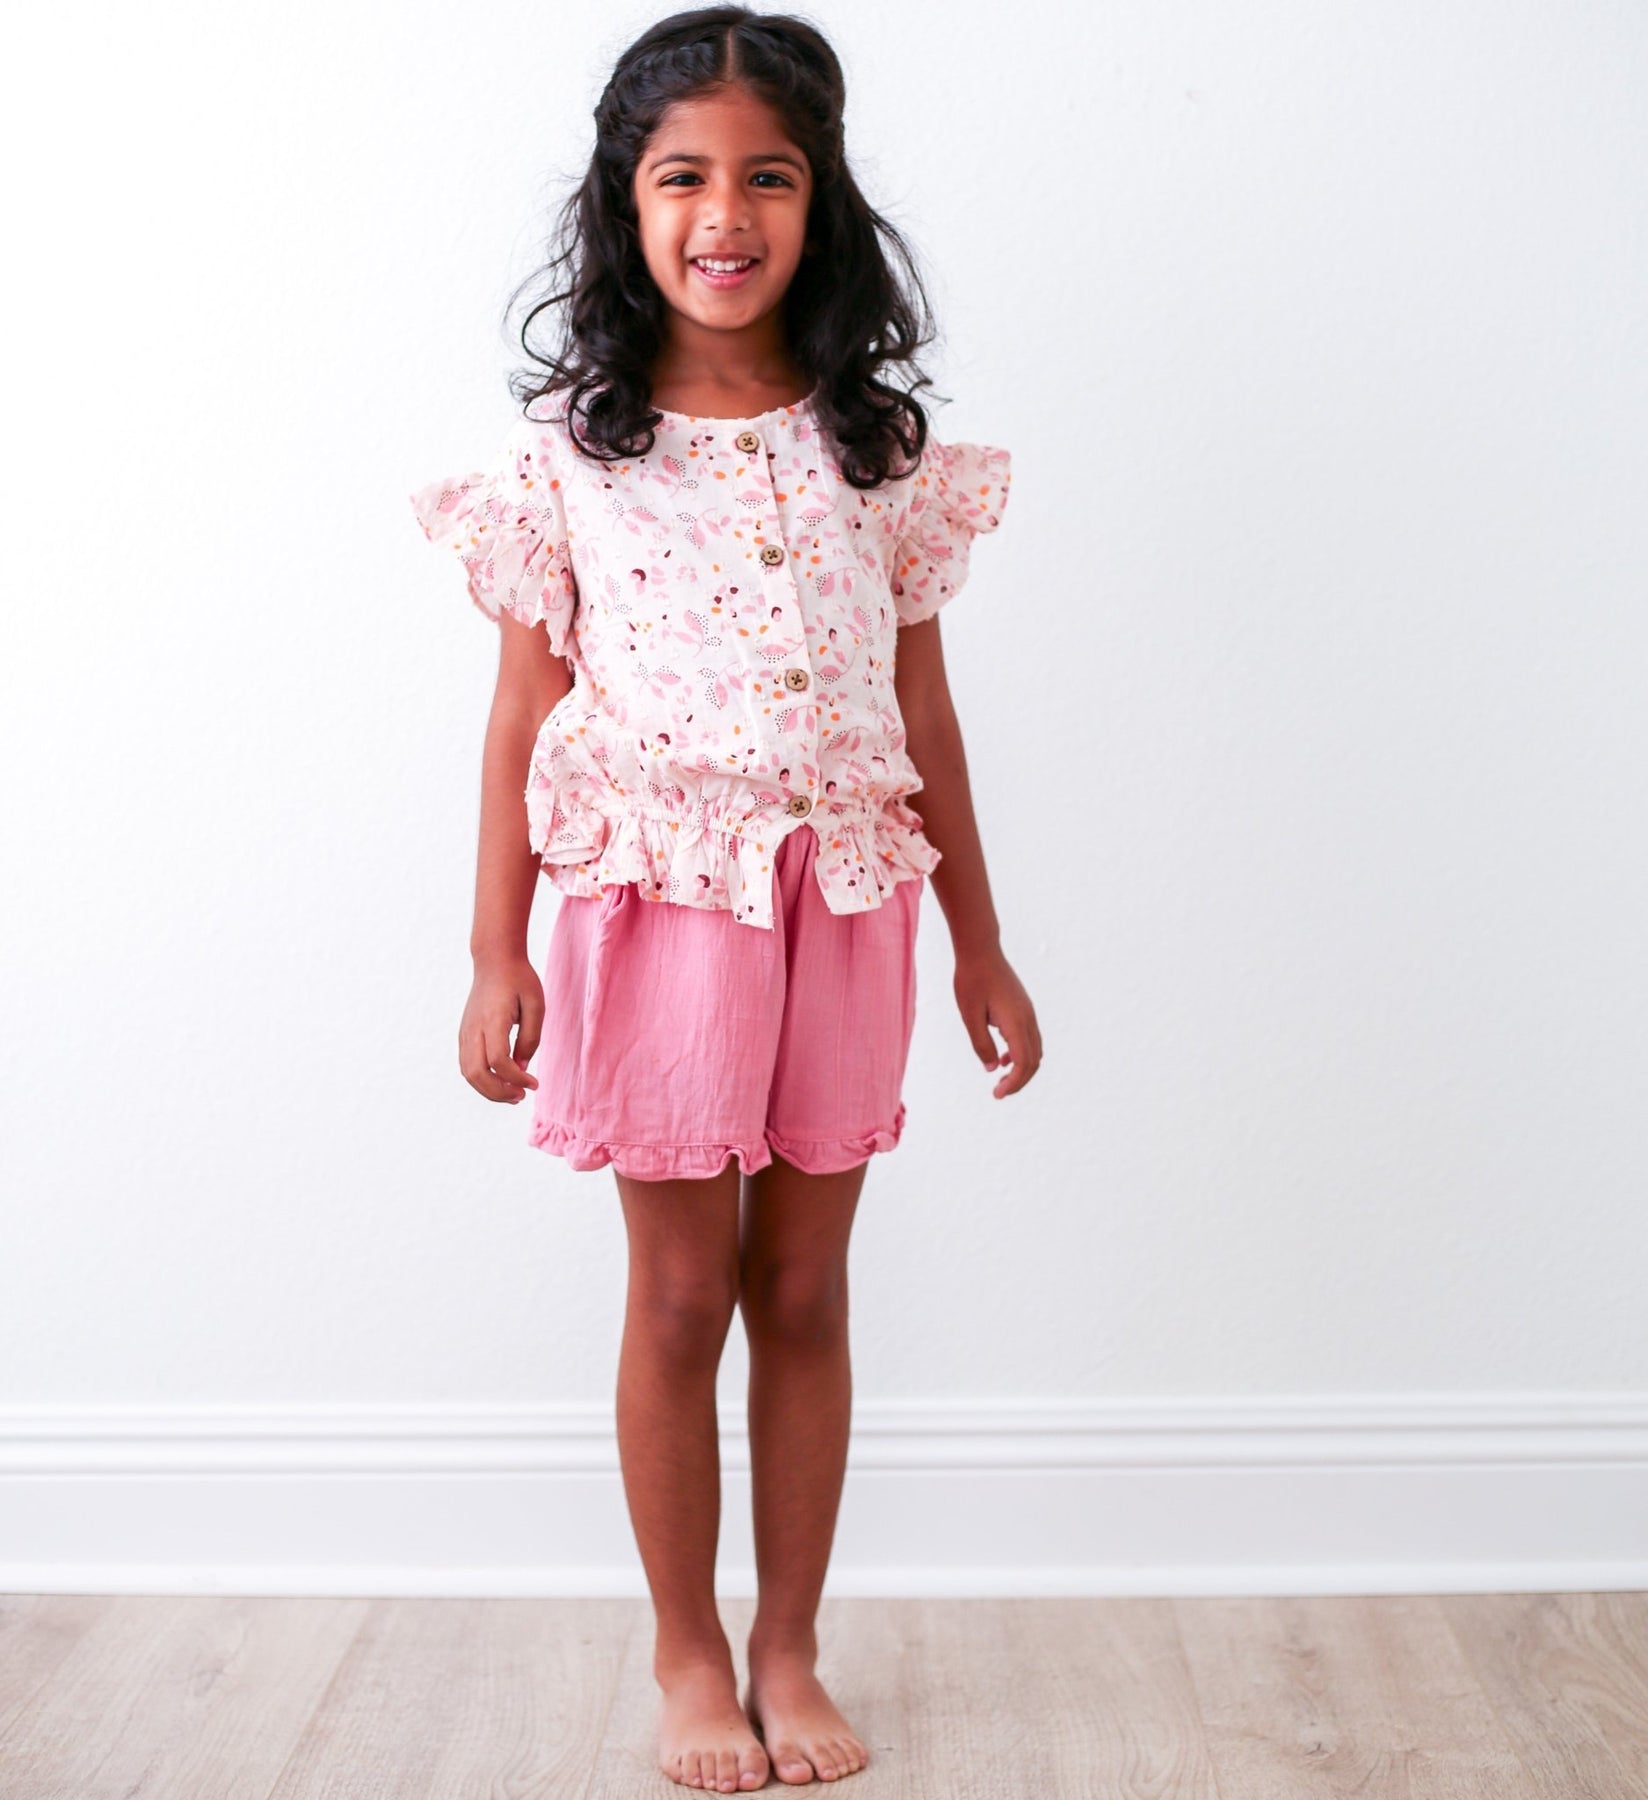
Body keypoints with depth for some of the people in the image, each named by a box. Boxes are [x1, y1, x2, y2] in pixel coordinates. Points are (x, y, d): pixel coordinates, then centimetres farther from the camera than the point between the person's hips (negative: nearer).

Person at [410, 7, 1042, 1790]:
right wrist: (496, 956, -4)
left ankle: (788, 1648, 26)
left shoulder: (874, 443, 3)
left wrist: (980, 943, 9)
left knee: (804, 1291, 11)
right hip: (657, 901, -2)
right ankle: (687, 1651, 25)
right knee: (681, 1297, 8)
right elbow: (525, 714, -1)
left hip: (844, 908, 2)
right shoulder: (571, 445, -3)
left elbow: (922, 708, 7)